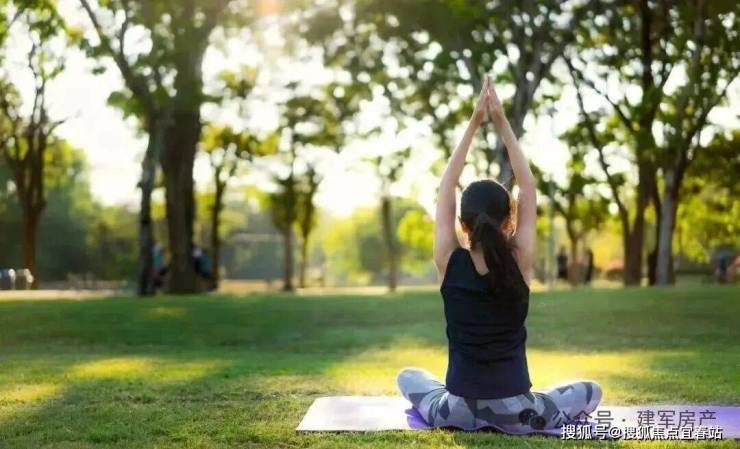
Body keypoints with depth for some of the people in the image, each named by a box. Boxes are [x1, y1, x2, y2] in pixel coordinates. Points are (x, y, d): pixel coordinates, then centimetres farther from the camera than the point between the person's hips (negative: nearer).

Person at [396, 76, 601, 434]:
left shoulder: (449, 264, -9)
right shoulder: (520, 264, -10)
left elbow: (445, 188, 0)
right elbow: (528, 188, -1)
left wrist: (473, 123, 1)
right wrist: (502, 123, 0)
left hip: (456, 412, 2)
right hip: (515, 414, -2)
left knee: (408, 376, 34)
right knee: (591, 391, 24)